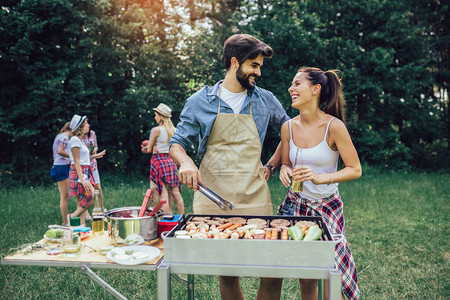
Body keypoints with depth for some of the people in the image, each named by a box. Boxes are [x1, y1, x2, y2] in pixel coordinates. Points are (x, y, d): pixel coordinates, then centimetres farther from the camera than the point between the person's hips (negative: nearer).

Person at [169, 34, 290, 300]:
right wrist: (186, 161, -15)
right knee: (226, 273, 6)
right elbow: (177, 144, 8)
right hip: (213, 198, -1)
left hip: (255, 199, 1)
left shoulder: (266, 100, 10)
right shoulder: (201, 101, 5)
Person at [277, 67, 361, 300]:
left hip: (327, 207, -3)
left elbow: (355, 170, -11)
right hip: (296, 204, 3)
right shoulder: (288, 127, -1)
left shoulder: (334, 126, -14)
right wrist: (284, 169, -13)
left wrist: (320, 178, -25)